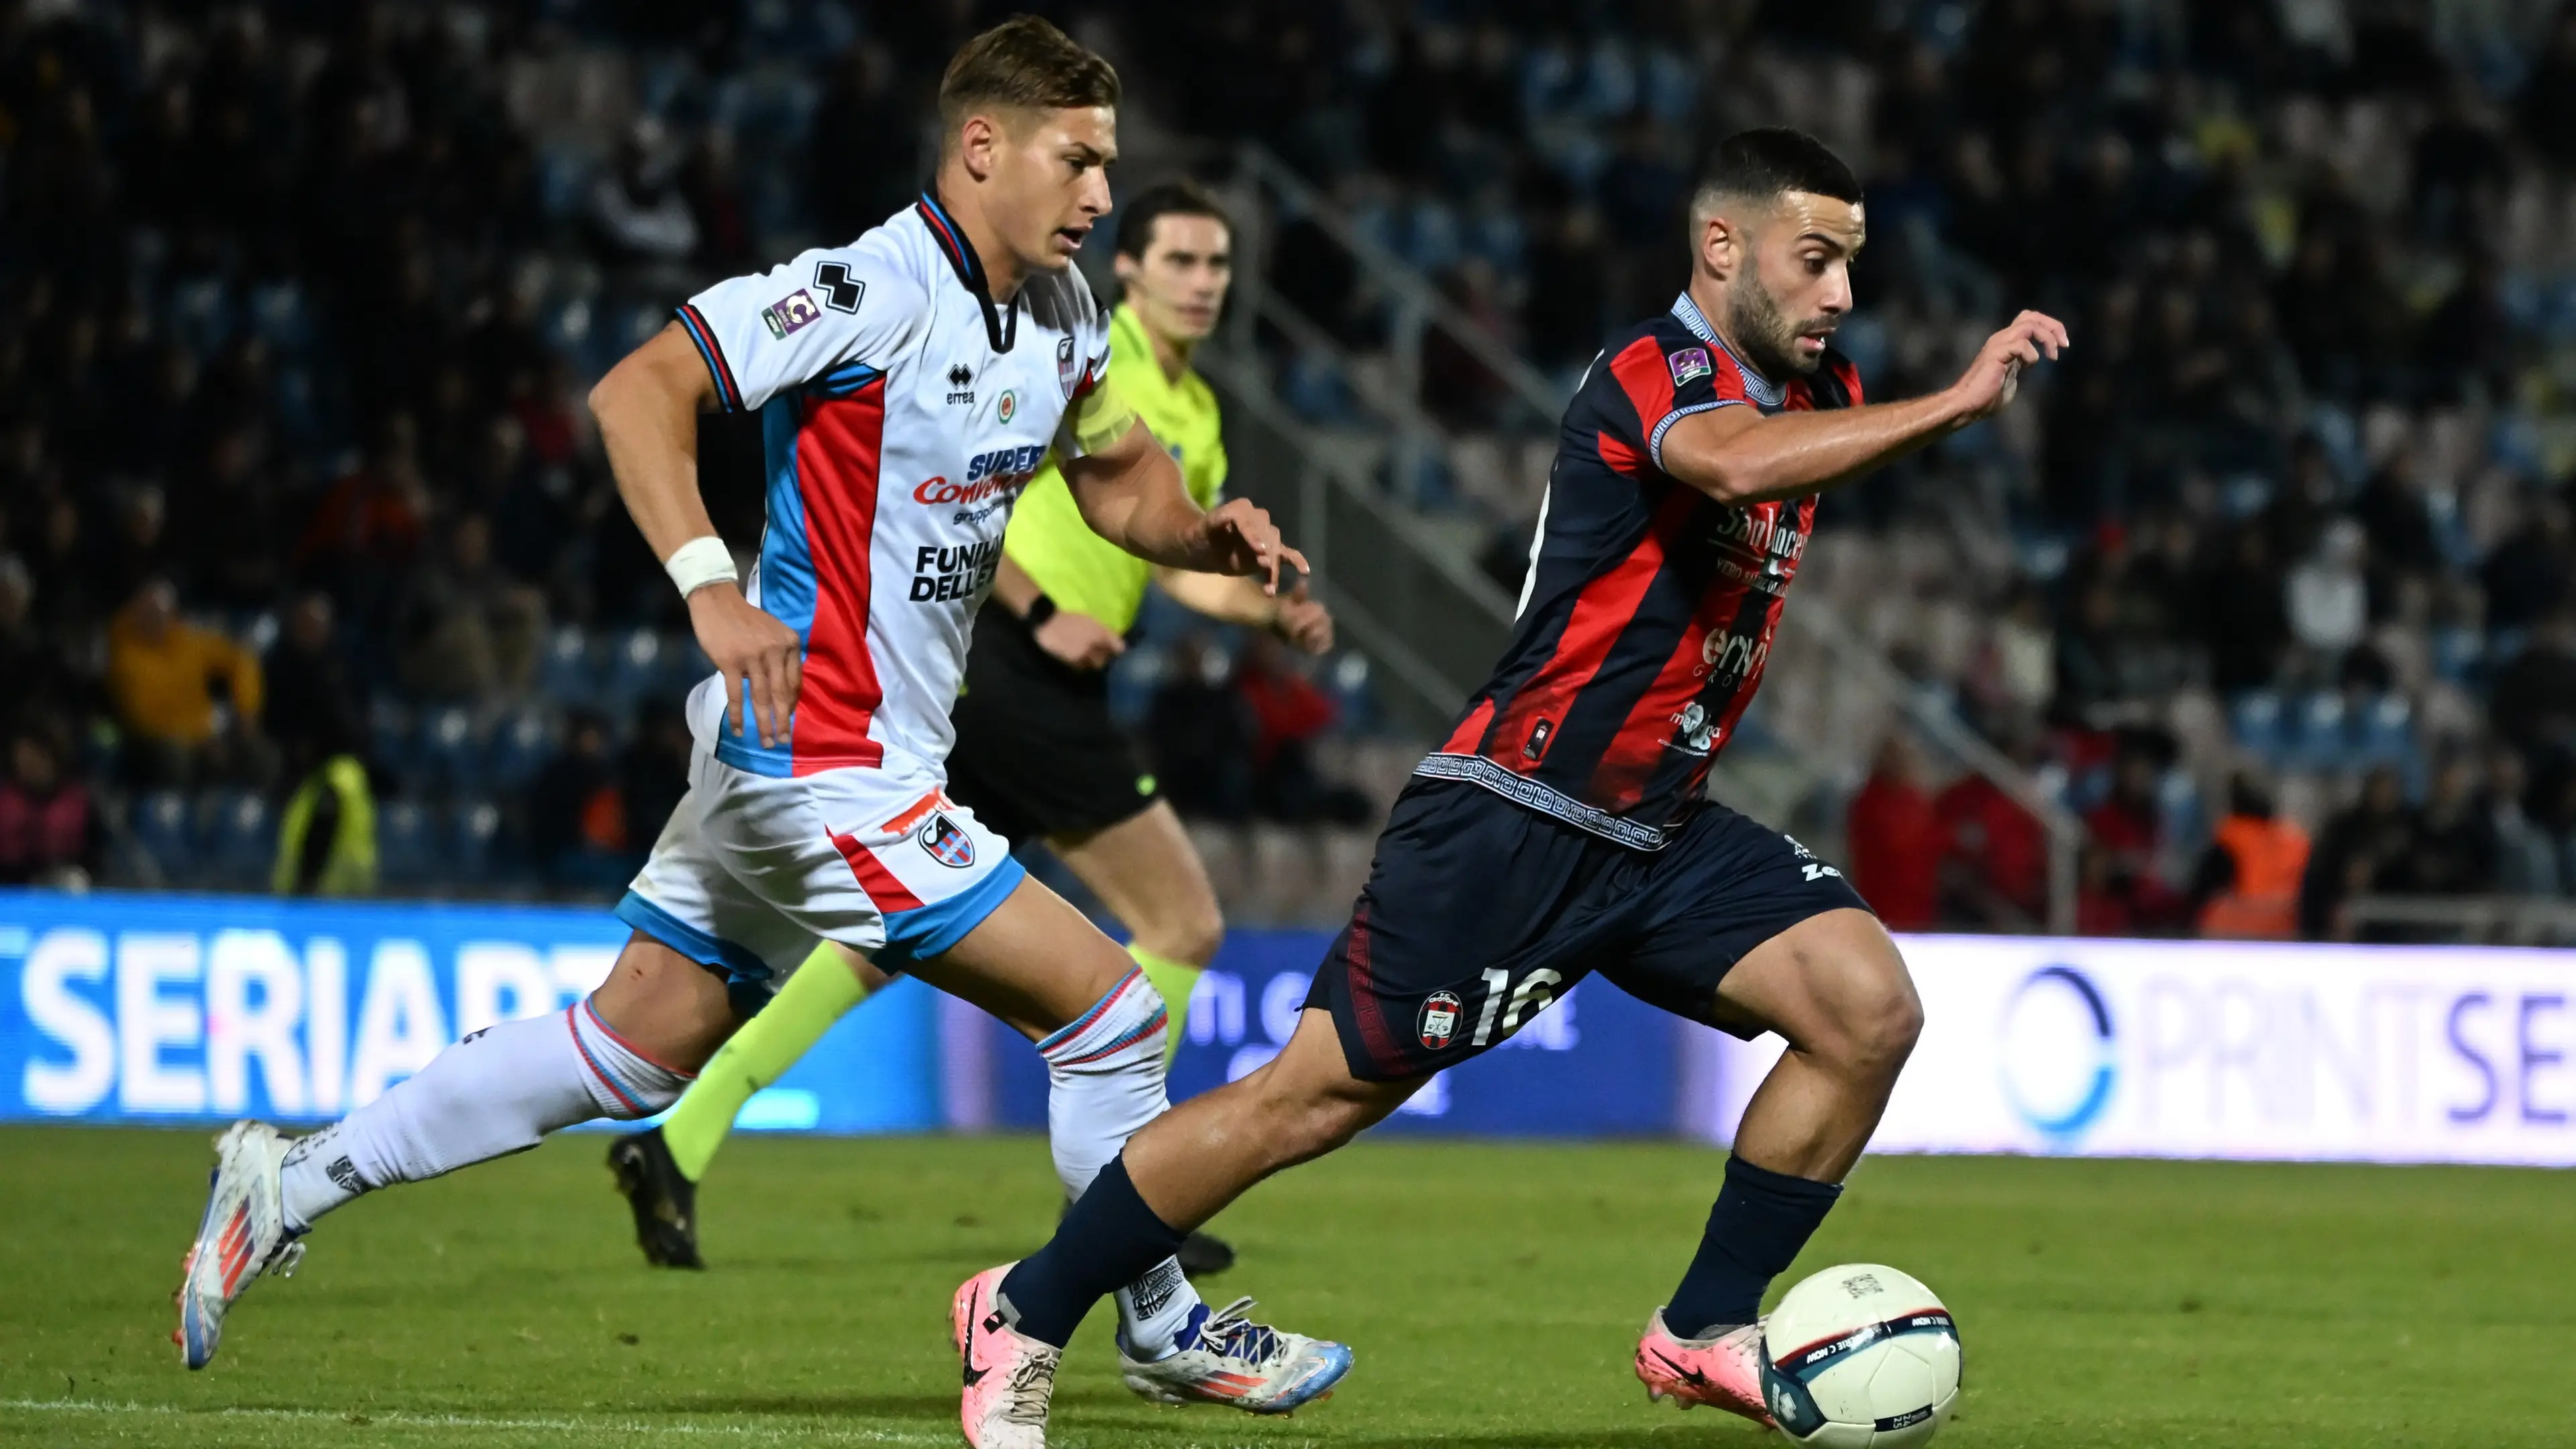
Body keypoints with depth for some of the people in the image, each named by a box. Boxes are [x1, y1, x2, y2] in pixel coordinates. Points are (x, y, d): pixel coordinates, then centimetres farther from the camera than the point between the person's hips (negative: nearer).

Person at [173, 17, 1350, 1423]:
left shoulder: (1057, 310, 9)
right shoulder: (877, 290, -19)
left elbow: (1118, 476, 23)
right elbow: (636, 390, -23)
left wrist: (1205, 532, 0)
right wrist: (711, 584, -35)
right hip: (825, 763, -10)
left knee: (639, 1043, 14)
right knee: (1109, 1004, -6)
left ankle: (294, 1179, 21)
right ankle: (1163, 1328, 12)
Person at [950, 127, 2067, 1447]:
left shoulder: (1815, 392, 10)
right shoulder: (1648, 374, -17)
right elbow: (1737, 462, -41)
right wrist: (1956, 402, -42)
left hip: (1659, 830, 8)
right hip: (1511, 821, -8)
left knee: (1870, 1009, -11)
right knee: (1321, 1095, -5)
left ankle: (1705, 1332, 1)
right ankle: (1023, 1315, 12)